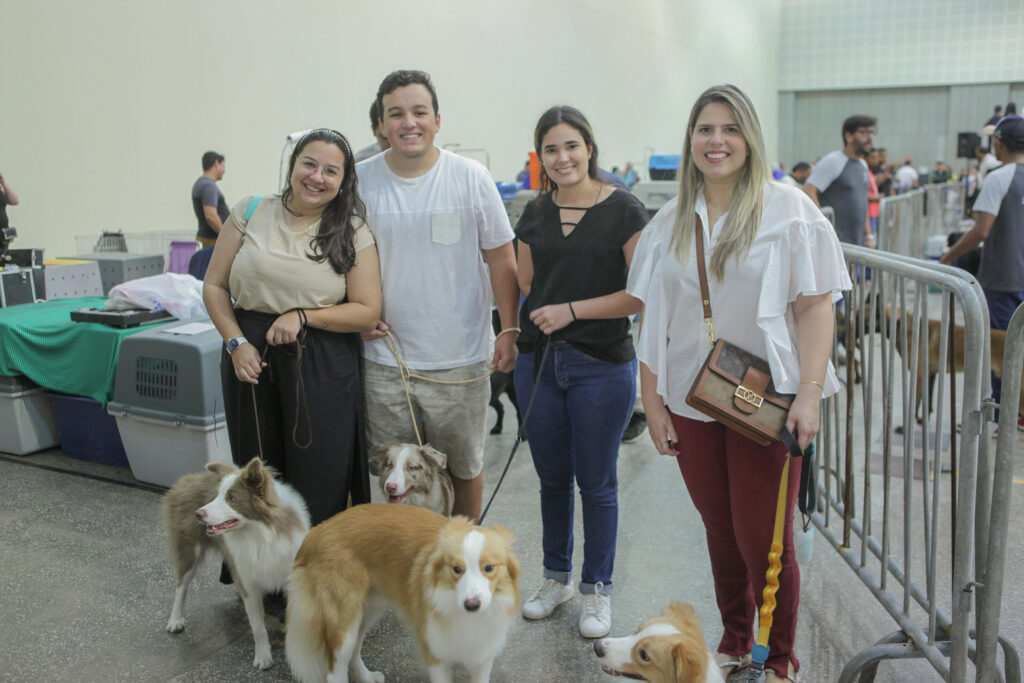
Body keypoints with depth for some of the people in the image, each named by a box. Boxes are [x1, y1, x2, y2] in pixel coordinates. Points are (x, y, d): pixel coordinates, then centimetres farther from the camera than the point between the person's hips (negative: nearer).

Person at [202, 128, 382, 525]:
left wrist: (304, 317, -14)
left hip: (322, 367, -2)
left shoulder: (353, 232, 0)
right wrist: (236, 343, -7)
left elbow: (368, 313, -4)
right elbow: (214, 287, 6)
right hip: (251, 358, 2)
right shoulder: (251, 213, 5)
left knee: (320, 485, 2)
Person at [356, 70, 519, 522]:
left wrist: (510, 330, -5)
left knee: (464, 468, 13)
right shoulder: (359, 180, 1)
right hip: (384, 357, 2)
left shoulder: (471, 177, -4)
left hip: (460, 359, -1)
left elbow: (501, 258, 0)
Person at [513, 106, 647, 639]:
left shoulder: (623, 210, -7)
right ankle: (556, 577, 34)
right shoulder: (535, 214, 8)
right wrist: (513, 334, 2)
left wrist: (572, 309, -15)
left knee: (595, 481, 7)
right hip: (538, 360, 4)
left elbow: (643, 294, -12)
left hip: (602, 365, -4)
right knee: (552, 477, 15)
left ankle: (597, 588, 26)